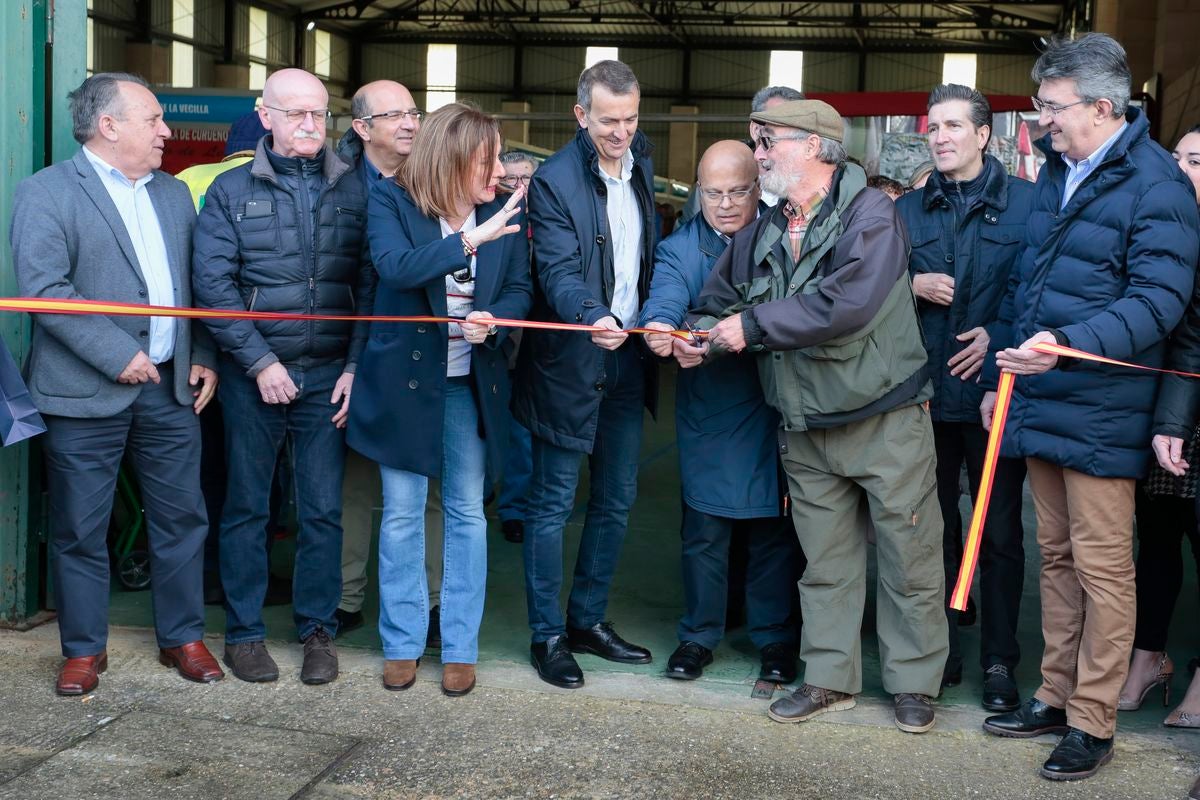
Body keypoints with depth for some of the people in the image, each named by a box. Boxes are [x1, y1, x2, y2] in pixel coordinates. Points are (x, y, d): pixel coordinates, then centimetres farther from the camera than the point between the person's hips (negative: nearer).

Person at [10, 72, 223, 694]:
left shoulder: (173, 194, 15)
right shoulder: (45, 193, -5)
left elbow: (195, 284, 19)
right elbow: (44, 288, -16)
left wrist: (203, 358, 8)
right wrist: (118, 355, -18)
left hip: (170, 387, 5)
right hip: (86, 394, -5)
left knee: (182, 518, 9)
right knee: (80, 530, 5)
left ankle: (183, 637, 24)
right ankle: (84, 650, 20)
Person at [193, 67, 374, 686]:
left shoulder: (352, 191, 5)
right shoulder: (231, 190, 2)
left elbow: (369, 284, 3)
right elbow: (211, 281, -4)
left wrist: (355, 365, -5)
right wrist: (259, 360, -11)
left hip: (329, 377, 1)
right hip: (253, 376, -1)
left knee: (323, 509, 5)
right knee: (246, 506, 7)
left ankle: (317, 629, 18)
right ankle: (243, 631, 19)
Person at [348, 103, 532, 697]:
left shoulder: (502, 213, 0)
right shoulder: (391, 201, -9)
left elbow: (520, 288, 3)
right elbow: (394, 266, -25)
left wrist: (494, 320, -18)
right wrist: (471, 239, -31)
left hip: (471, 381, 2)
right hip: (404, 378, -2)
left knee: (467, 512, 8)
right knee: (401, 513, 6)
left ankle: (460, 647, 19)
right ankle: (402, 644, 20)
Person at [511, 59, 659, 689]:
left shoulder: (640, 164, 8)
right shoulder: (554, 181, -13)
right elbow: (559, 271, -23)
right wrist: (592, 317, -41)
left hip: (628, 357, 7)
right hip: (569, 362, -7)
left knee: (616, 499, 13)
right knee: (553, 503, 2)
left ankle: (588, 620, 27)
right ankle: (547, 635, 13)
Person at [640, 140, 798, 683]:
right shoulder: (679, 248, 3)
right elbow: (665, 297, -17)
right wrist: (661, 328, -39)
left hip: (773, 408, 0)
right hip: (707, 410, 1)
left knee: (772, 526, 8)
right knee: (704, 528, 6)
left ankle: (774, 637, 22)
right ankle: (699, 635, 22)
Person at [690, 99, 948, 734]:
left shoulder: (870, 214, -13)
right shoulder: (763, 234, 9)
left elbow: (846, 306, -27)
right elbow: (716, 305, 15)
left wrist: (755, 325, -19)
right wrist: (700, 338, -8)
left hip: (887, 420, -6)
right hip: (806, 430, 6)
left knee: (908, 557, 4)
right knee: (825, 562, 14)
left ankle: (913, 682, 18)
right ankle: (830, 678, 25)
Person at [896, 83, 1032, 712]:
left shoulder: (1027, 202, -1)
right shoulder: (908, 210, 11)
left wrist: (1001, 335, -14)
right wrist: (913, 286, -5)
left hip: (994, 391, -3)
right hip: (926, 393, 3)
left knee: (999, 531, 4)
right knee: (933, 526, 11)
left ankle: (999, 661, 16)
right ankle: (940, 652, 24)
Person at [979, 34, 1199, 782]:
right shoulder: (1056, 170, 12)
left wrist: (1068, 344, -31)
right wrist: (1002, 375, 17)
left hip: (1101, 416, -8)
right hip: (1039, 404, 8)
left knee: (1102, 565, 1)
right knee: (1057, 556, 15)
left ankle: (1094, 722, 12)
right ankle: (1056, 696, 27)